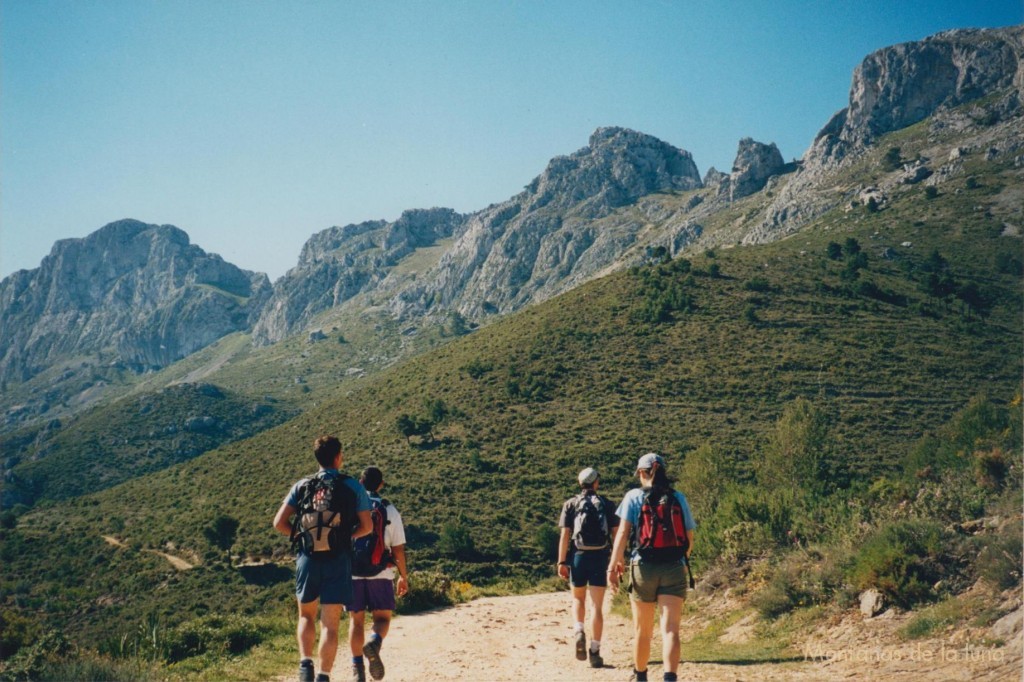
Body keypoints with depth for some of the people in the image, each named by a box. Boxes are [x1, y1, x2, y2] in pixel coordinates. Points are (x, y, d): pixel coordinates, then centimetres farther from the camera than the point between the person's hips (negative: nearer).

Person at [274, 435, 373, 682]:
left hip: (308, 559, 2)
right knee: (330, 624, 4)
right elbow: (367, 527, 0)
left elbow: (279, 523, -1)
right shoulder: (353, 486, -2)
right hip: (338, 560, -2)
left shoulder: (302, 486, 2)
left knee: (306, 616, 21)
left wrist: (301, 534, 11)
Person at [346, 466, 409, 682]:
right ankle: (374, 644, -20)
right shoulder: (389, 510, -2)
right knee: (382, 617, 11)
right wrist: (403, 577, 9)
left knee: (356, 620, 12)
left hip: (352, 573, 1)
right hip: (380, 574, -1)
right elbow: (398, 548, -2)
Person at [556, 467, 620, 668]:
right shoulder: (607, 504, 6)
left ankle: (579, 632, -5)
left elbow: (565, 534, -3)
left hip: (578, 556, 0)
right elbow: (616, 533, 2)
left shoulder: (571, 504, 3)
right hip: (600, 557, 0)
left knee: (578, 599, 20)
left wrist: (561, 562, -3)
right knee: (597, 606, 3)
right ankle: (595, 651, 0)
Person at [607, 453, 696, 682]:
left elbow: (623, 532, -10)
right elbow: (690, 538, 11)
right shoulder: (679, 498, 8)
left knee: (642, 629, 16)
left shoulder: (634, 496, 1)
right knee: (670, 629, -6)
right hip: (674, 569, 1)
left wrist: (614, 564, -12)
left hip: (644, 567, 0)